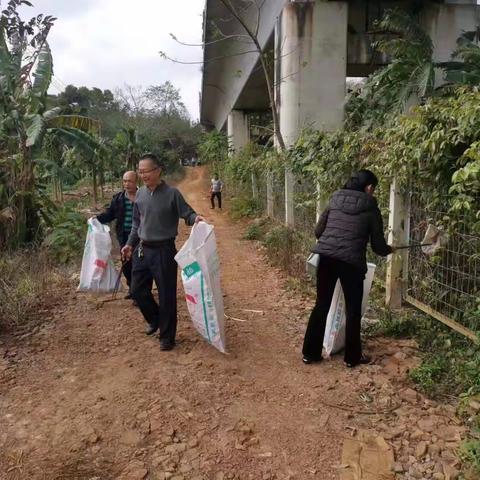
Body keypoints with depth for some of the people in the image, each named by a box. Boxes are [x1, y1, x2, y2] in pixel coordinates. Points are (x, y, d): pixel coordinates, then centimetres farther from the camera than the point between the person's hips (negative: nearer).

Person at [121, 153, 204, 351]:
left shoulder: (171, 193, -10)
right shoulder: (140, 194, 6)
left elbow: (187, 213, -7)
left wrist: (195, 218, -30)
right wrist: (130, 244, 17)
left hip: (164, 250, -5)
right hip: (142, 250, 6)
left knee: (166, 295, 2)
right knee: (138, 290, 12)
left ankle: (167, 337, 19)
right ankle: (154, 320, 39)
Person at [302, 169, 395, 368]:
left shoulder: (334, 200, 12)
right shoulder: (370, 209, 2)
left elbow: (318, 231, 14)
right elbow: (378, 245, 6)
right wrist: (389, 249, 28)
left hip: (326, 257, 4)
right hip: (351, 262, -4)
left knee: (321, 305, 14)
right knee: (353, 310, 11)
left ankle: (310, 353, 21)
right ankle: (352, 357, 22)